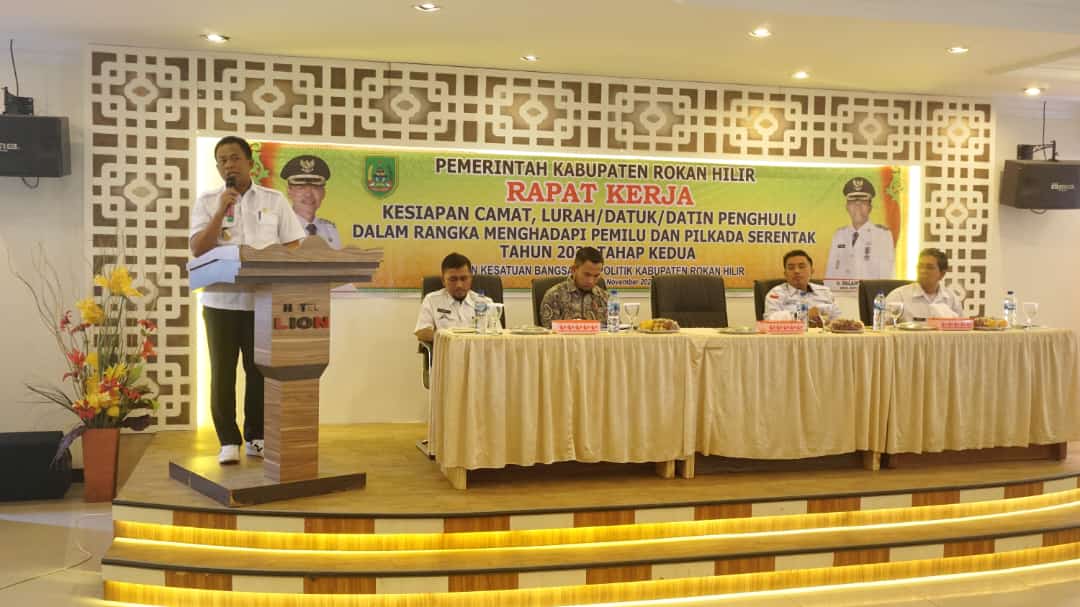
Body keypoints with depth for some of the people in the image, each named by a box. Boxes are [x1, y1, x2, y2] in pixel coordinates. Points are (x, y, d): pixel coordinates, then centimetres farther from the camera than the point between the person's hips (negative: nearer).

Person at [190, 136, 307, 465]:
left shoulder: (274, 200, 6)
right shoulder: (207, 201, 5)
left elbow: (293, 247, 5)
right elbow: (197, 249, -5)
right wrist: (221, 211, -13)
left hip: (264, 298, 0)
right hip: (221, 299, 0)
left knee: (260, 369, 6)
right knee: (222, 372, 2)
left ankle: (256, 436, 19)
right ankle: (228, 441, 11)